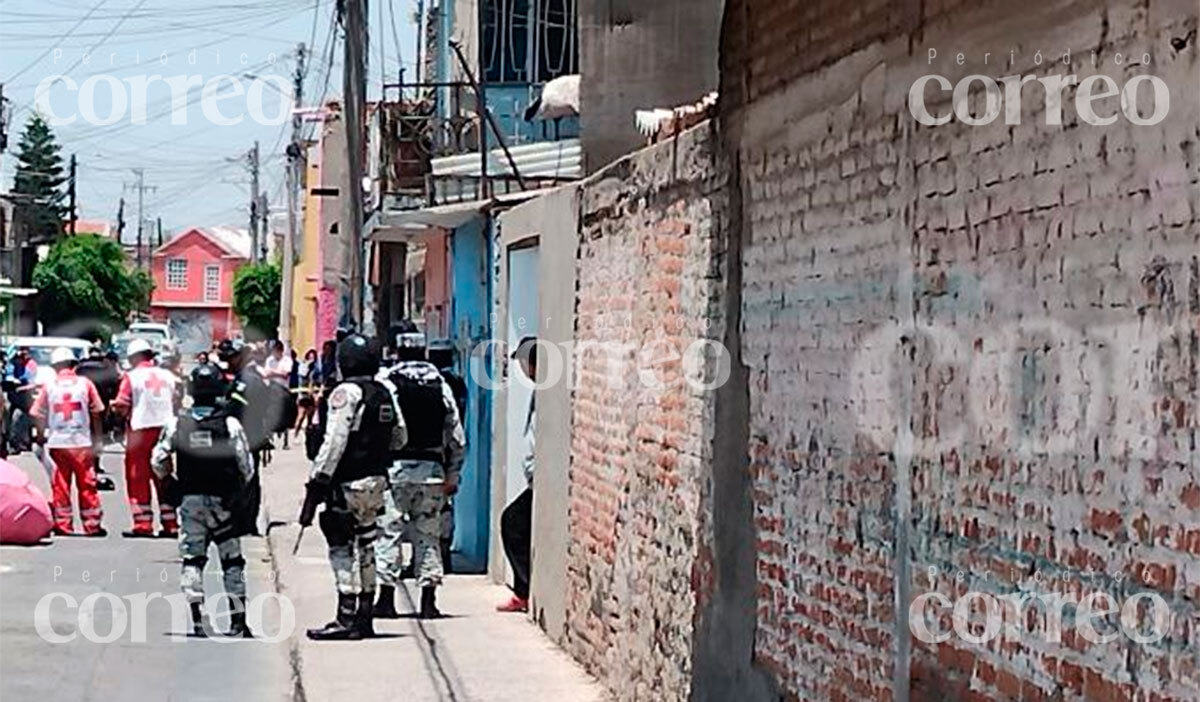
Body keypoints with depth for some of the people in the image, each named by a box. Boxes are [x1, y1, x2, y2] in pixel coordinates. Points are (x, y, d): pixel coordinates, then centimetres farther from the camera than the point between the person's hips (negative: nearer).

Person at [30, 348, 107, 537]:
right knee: (87, 484, 4)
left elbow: (38, 415, 2)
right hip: (82, 442, -1)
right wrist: (96, 434, 14)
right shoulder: (85, 383, 0)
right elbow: (96, 413, 2)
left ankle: (62, 524, 7)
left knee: (60, 484, 7)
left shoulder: (48, 386, 0)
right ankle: (92, 525, 6)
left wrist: (41, 435, 15)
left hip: (57, 442, 1)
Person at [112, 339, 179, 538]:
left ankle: (143, 525, -1)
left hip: (141, 429, -4)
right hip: (165, 429, 4)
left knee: (138, 478, 3)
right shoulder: (168, 376, 7)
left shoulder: (132, 376, -6)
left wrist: (123, 411, 11)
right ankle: (170, 525, 11)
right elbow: (178, 403, 10)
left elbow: (121, 405, -10)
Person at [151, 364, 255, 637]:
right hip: (223, 501, -1)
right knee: (232, 560, 9)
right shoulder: (230, 424, -8)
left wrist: (174, 486, 16)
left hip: (189, 499, 1)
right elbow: (246, 466, -7)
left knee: (192, 559, 6)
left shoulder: (177, 424, -4)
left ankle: (198, 620, -3)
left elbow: (158, 461, -1)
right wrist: (238, 489, 12)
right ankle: (238, 622, 8)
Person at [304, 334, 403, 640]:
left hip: (349, 483, -8)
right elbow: (399, 438, 19)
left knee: (342, 548, -5)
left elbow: (335, 441, -17)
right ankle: (364, 617, 19)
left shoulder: (346, 392, -13)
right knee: (366, 546, 14)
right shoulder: (384, 393, 11)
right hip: (376, 481, 8)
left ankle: (347, 618, -9)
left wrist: (319, 480, -14)